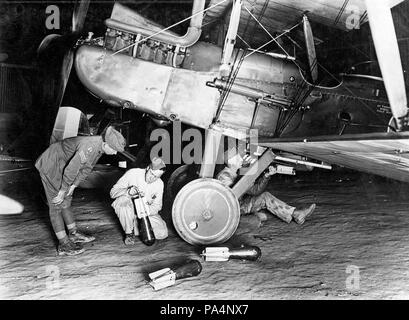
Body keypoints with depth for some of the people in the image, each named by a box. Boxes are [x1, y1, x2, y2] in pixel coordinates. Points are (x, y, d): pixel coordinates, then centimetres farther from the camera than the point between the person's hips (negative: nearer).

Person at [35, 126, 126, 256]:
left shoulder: (99, 147, -5)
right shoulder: (89, 147, -35)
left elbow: (86, 168, 4)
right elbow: (71, 170, -32)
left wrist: (73, 187, -1)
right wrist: (62, 192, -21)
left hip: (61, 167, 9)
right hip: (50, 166, -9)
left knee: (66, 202, 17)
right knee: (56, 205, -5)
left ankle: (74, 234, 28)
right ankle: (64, 245, -1)